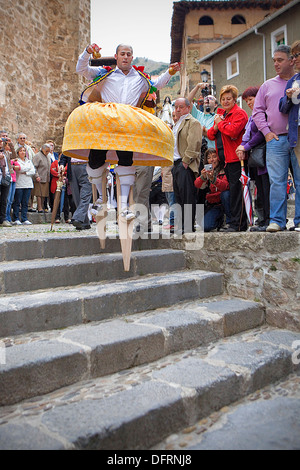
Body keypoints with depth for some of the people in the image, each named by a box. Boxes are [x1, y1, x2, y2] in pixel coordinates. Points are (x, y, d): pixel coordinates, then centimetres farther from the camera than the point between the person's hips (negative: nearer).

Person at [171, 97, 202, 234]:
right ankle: (180, 226, 16)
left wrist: (186, 161, -19)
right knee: (179, 196, 10)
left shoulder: (193, 122, -4)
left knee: (187, 197, -11)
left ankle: (188, 227, -8)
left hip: (186, 165, -9)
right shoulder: (177, 123, 26)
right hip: (176, 164, 9)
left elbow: (194, 143, -15)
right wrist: (173, 164, 18)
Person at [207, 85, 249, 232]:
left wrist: (220, 123, -7)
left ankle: (237, 224, -6)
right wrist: (215, 127, -2)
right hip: (224, 158, 9)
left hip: (235, 157, -9)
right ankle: (239, 223, 17)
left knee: (236, 190, -9)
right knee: (232, 190, 10)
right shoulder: (220, 114, 21)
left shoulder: (239, 113, -5)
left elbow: (233, 131, -22)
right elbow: (210, 135, 19)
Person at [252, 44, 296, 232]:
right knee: (277, 181, -3)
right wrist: (266, 131, 3)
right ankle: (277, 220, 1)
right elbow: (258, 111, 14)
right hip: (276, 140, 2)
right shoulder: (268, 85, 16)